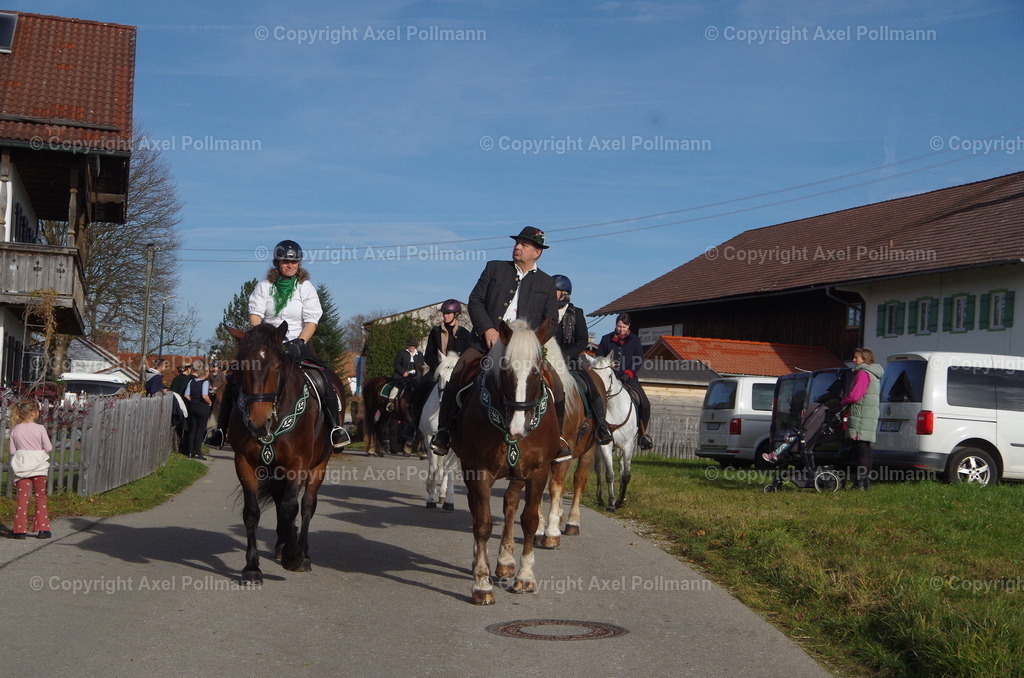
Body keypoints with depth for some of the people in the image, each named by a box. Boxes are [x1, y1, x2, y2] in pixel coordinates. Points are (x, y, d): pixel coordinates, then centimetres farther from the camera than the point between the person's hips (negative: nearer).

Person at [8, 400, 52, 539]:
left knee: (22, 498, 4)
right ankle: (42, 529, 9)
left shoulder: (15, 429, 0)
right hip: (38, 465, -2)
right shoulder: (39, 428, -9)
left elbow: (12, 450, 2)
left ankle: (20, 530, 1)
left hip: (21, 466, 2)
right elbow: (48, 447, -7)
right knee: (40, 497, 9)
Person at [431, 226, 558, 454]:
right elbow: (475, 301, 9)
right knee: (458, 375, -22)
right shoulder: (494, 268, 17)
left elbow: (551, 322, 12)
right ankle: (444, 431, -13)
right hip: (486, 340, 0)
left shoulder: (547, 283, 16)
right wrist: (487, 329, -7)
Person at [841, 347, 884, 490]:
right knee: (865, 449, 14)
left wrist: (842, 402, -1)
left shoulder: (863, 373, -11)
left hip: (861, 417, -10)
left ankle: (862, 482, -12)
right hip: (871, 416, 10)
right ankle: (866, 480, 18)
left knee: (861, 450, -10)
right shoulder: (874, 374, 21)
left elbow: (854, 396, -18)